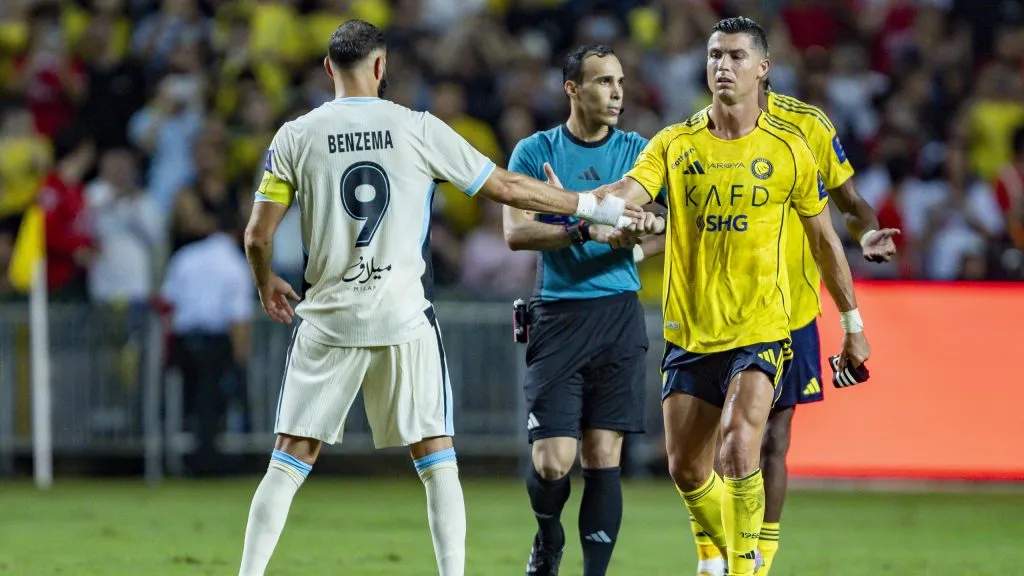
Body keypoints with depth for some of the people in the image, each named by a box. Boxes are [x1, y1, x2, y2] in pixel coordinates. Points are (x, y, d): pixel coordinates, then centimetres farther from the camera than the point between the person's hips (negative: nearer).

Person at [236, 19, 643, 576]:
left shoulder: (295, 137, 0)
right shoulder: (417, 129, -1)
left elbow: (257, 233, 2)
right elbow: (508, 188, 4)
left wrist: (266, 284, 24)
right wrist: (593, 207, 15)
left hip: (327, 319, 1)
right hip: (405, 320, -1)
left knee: (290, 461, 6)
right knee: (437, 460, 5)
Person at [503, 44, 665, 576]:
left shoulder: (637, 151, 7)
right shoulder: (534, 151, 2)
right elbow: (515, 233, -8)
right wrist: (587, 232, -23)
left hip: (619, 315, 2)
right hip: (558, 315, -2)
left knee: (603, 456, -1)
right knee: (552, 462, -7)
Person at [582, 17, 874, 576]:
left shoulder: (789, 149, 0)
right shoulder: (674, 144, 1)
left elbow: (824, 240, 9)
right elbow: (627, 192, -16)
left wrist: (852, 324, 12)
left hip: (761, 330, -3)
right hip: (689, 334, 3)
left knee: (738, 450, -23)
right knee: (687, 469, 6)